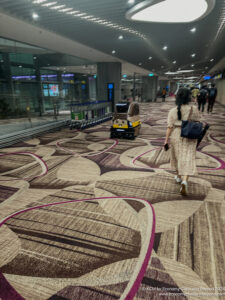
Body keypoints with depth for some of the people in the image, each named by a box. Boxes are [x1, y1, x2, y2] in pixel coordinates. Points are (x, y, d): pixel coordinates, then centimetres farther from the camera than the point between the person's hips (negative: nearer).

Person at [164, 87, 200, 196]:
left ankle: (178, 176, 37)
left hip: (176, 136, 1)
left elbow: (170, 127, -11)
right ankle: (184, 181, -20)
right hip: (189, 138, -1)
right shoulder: (194, 109, -5)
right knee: (187, 160, -1)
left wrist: (166, 140, -6)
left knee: (177, 157, 20)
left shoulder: (173, 111, -7)